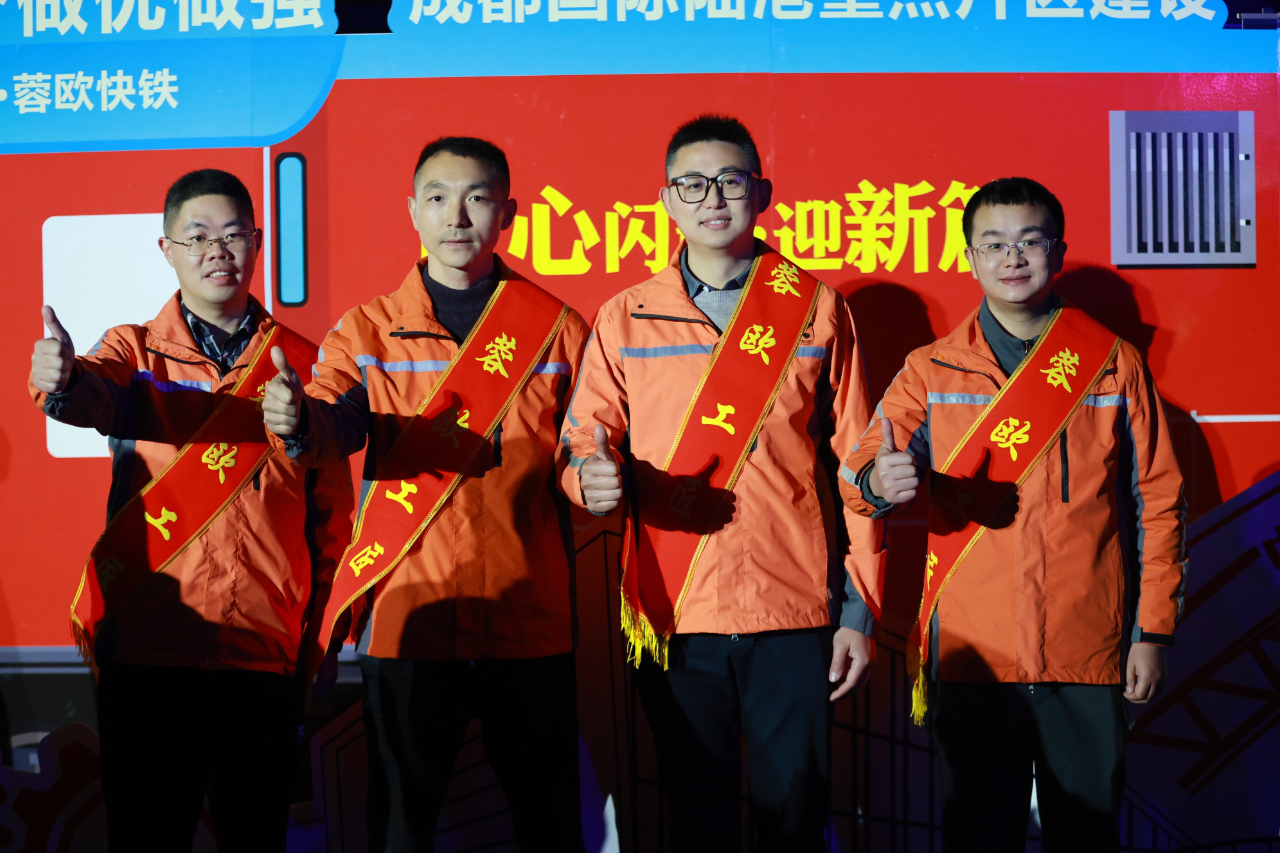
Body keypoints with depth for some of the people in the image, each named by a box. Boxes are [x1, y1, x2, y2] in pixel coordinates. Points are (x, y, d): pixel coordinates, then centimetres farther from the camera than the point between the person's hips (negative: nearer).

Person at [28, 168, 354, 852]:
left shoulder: (303, 363, 9)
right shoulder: (134, 351, 6)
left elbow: (331, 507, 11)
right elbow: (96, 397, -18)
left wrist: (318, 627, 6)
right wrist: (62, 383, -41)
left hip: (266, 647, 1)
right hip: (146, 646, -1)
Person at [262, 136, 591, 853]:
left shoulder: (559, 330, 6)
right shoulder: (367, 331, 7)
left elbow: (579, 463, 12)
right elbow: (337, 428, -13)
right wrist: (299, 421, -34)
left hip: (530, 619, 0)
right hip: (407, 614, 0)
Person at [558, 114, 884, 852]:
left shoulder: (817, 310, 5)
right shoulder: (626, 319, 7)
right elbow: (584, 443, 7)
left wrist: (861, 609, 1)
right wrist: (593, 477, -18)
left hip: (794, 612, -1)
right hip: (674, 619, 1)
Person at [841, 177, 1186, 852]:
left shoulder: (1115, 364, 6)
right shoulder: (931, 371, 7)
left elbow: (1158, 502, 8)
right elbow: (859, 468, -4)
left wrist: (1153, 631, 3)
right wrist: (878, 482, -28)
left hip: (1091, 655, 0)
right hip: (972, 653, 0)